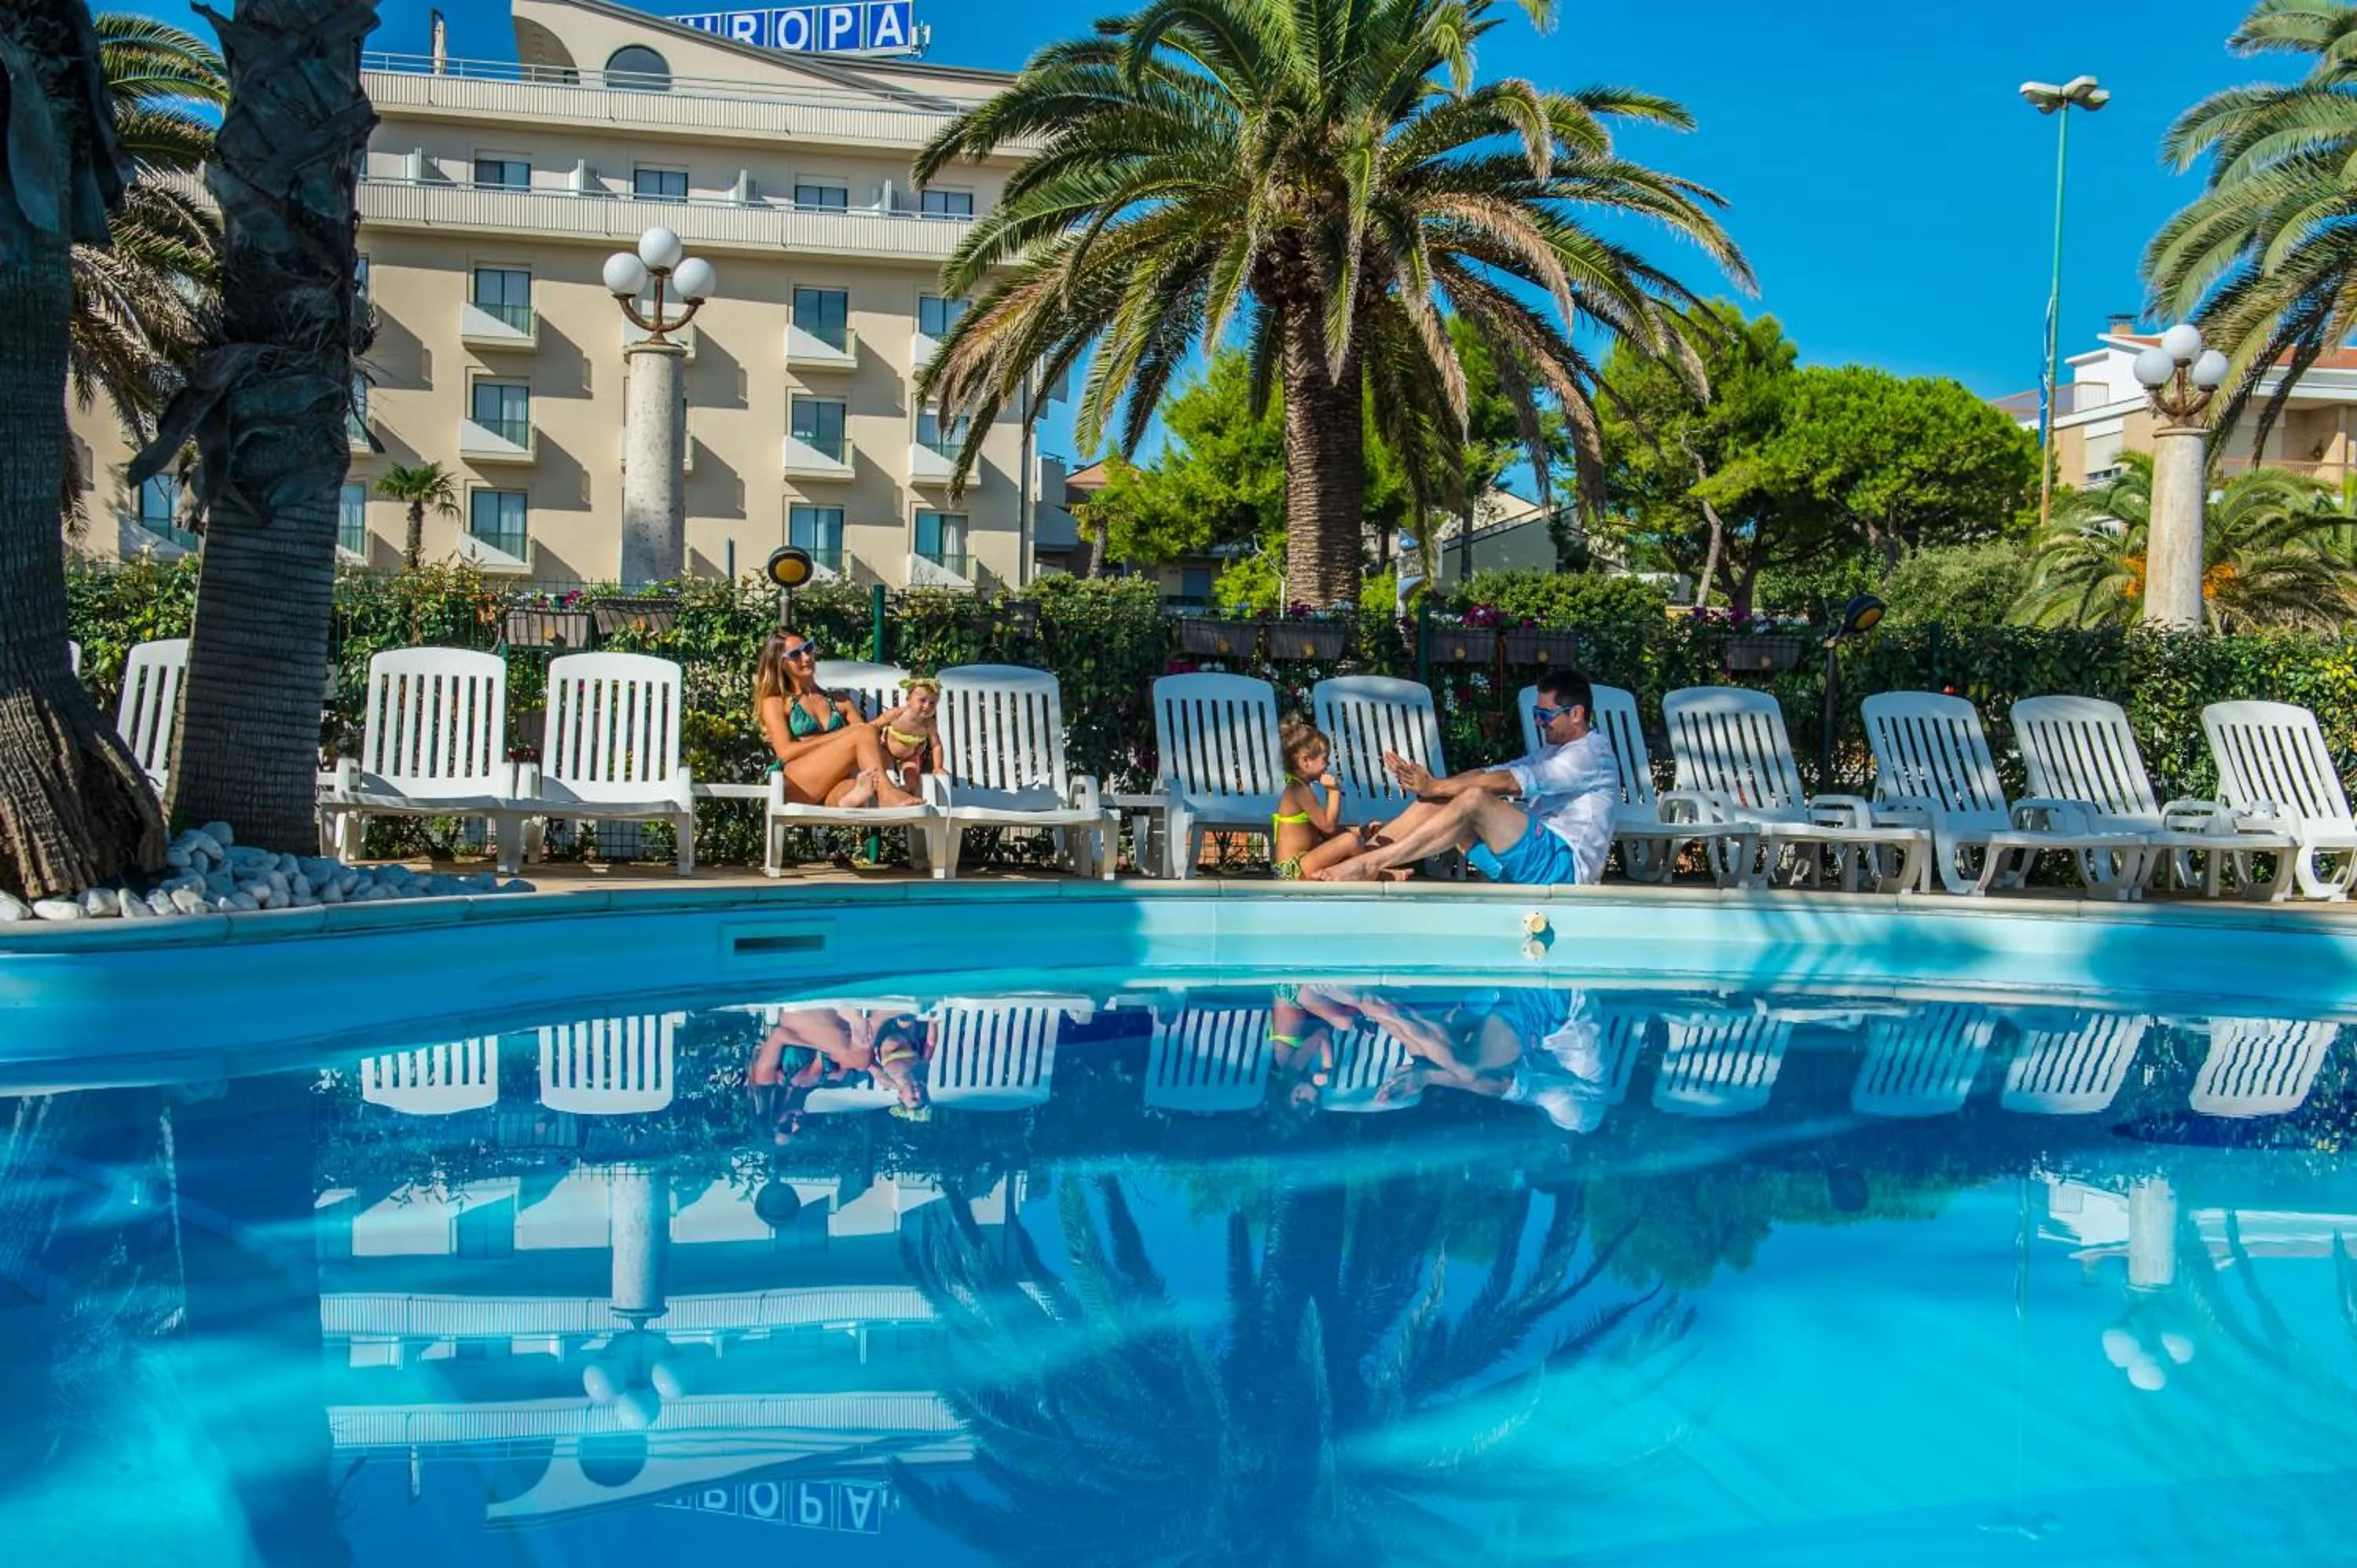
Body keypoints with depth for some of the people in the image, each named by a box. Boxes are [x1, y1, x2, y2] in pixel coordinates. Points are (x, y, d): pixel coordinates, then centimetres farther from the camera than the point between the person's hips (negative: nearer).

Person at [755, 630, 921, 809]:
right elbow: (785, 751, 0)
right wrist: (842, 736, -6)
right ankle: (887, 793, -41)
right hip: (796, 784, -3)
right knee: (863, 733, -24)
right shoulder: (775, 702, 16)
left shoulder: (839, 701, 26)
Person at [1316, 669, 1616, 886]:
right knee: (1435, 803, -6)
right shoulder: (1555, 751, 24)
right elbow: (1491, 773, 9)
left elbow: (1510, 781, -20)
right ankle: (1359, 853, -14)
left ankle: (1372, 863, -32)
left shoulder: (1591, 752, -8)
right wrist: (1432, 786, -8)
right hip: (1536, 853, 9)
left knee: (1474, 799, -28)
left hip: (1565, 862, -9)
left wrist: (1436, 787, -23)